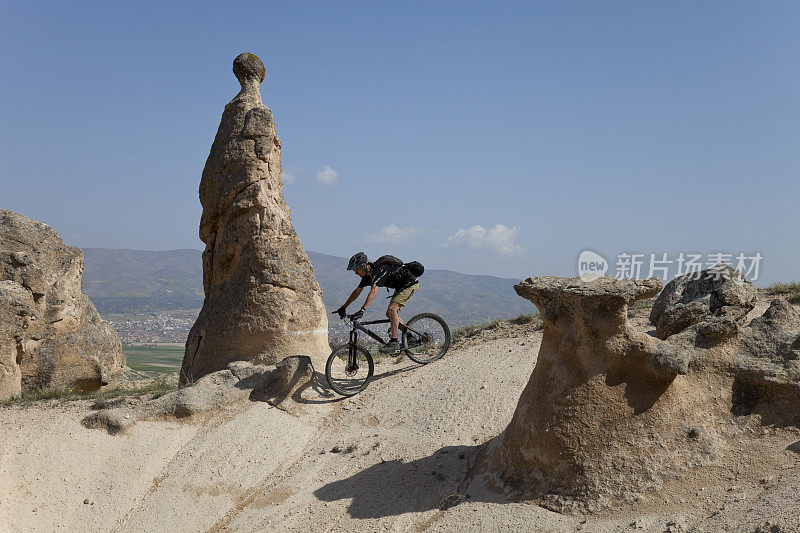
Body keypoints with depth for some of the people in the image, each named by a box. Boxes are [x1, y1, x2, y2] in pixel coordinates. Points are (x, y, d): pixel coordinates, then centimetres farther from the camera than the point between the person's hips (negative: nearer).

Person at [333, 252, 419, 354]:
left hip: (410, 284, -10)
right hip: (400, 287, 10)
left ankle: (394, 343, -25)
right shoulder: (368, 275, -1)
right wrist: (344, 307, 10)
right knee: (389, 314, 6)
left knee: (391, 309, -25)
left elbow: (373, 291, -43)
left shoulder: (379, 270, -30)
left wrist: (362, 310, -50)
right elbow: (357, 291, 10)